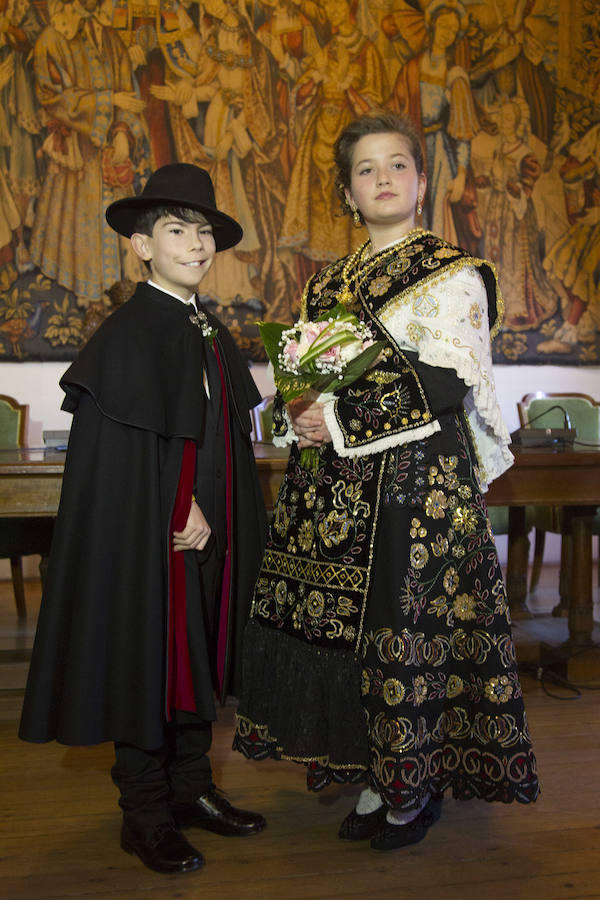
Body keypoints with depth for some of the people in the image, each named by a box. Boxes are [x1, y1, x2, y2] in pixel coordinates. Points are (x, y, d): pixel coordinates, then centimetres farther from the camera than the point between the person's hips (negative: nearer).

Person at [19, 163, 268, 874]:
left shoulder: (213, 336, 11)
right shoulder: (124, 336, -11)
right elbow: (113, 459, -16)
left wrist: (213, 519, 5)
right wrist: (180, 517, -14)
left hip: (207, 540, 7)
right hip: (147, 544, -7)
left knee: (198, 662, 15)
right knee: (147, 666, 3)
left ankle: (192, 789, 30)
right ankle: (146, 816, 18)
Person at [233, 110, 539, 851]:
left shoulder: (451, 275, -1)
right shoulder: (328, 285, 18)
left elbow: (448, 387, -12)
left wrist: (344, 420, -16)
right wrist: (296, 414, -2)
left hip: (418, 478, -6)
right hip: (335, 484, 6)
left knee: (409, 622, -4)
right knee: (341, 622, 5)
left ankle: (417, 787, 14)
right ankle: (379, 780, 22)